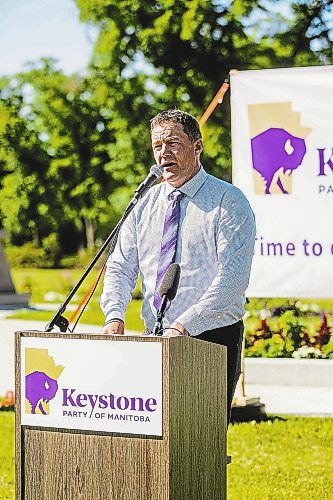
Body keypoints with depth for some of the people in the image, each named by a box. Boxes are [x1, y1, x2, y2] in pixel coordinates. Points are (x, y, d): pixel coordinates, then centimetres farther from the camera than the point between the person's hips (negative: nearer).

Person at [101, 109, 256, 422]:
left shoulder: (229, 202, -6)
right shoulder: (146, 204, 12)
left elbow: (233, 278, -16)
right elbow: (121, 267, 10)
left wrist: (184, 325, -25)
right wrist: (115, 316, -10)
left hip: (212, 339, -5)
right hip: (154, 339, 5)